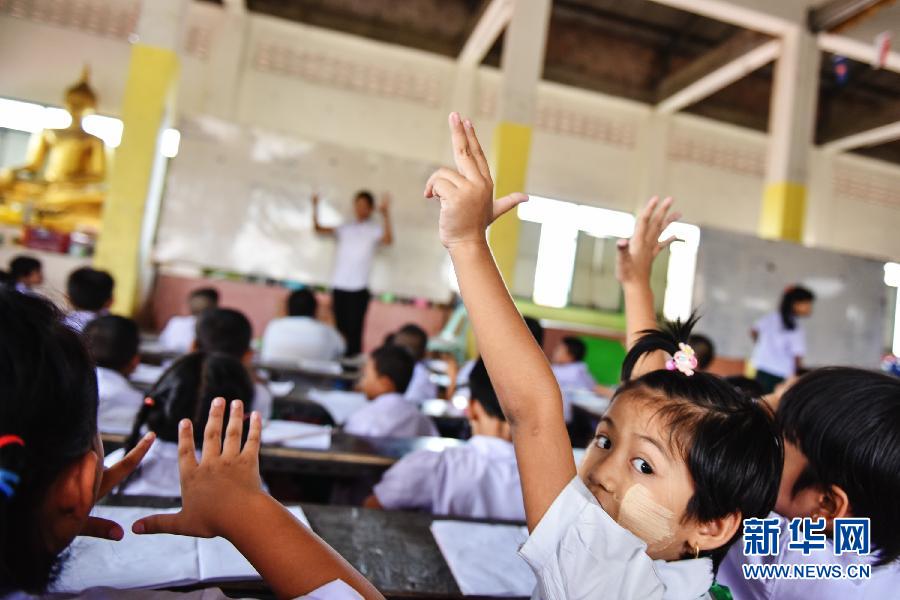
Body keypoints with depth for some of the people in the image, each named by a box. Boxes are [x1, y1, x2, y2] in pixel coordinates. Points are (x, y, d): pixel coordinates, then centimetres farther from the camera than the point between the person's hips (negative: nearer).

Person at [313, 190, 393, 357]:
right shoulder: (345, 228, 13)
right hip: (339, 286, 4)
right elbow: (318, 229, 13)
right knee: (340, 329, 8)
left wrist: (385, 214, -27)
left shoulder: (375, 229, 2)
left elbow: (388, 240, -18)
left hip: (359, 288, -4)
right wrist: (315, 207, 1)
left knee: (354, 330, -6)